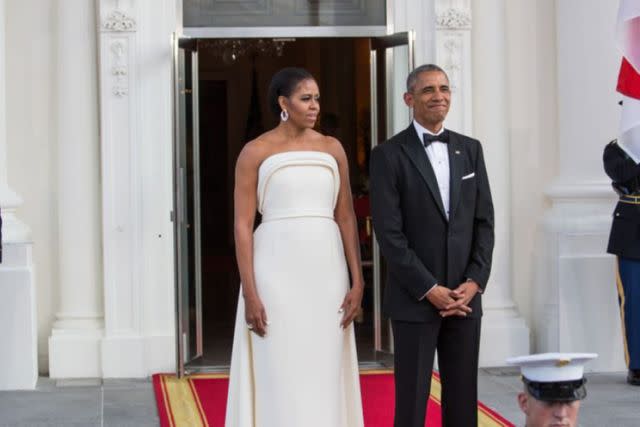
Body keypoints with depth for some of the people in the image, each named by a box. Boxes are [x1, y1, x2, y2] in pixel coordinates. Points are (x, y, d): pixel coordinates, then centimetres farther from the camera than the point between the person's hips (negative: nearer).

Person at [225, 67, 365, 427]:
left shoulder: (332, 148, 8)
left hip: (327, 269, 3)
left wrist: (357, 282, 1)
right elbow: (243, 225, -5)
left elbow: (346, 217, 8)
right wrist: (250, 293, -12)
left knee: (324, 373, 7)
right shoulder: (255, 152, -2)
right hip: (277, 271, -3)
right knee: (280, 375, 0)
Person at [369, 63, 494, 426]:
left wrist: (475, 281, -4)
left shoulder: (470, 149, 11)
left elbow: (484, 221, 9)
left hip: (466, 297, 4)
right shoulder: (389, 155, -4)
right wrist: (430, 289, -13)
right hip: (415, 300, -4)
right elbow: (389, 232, -9)